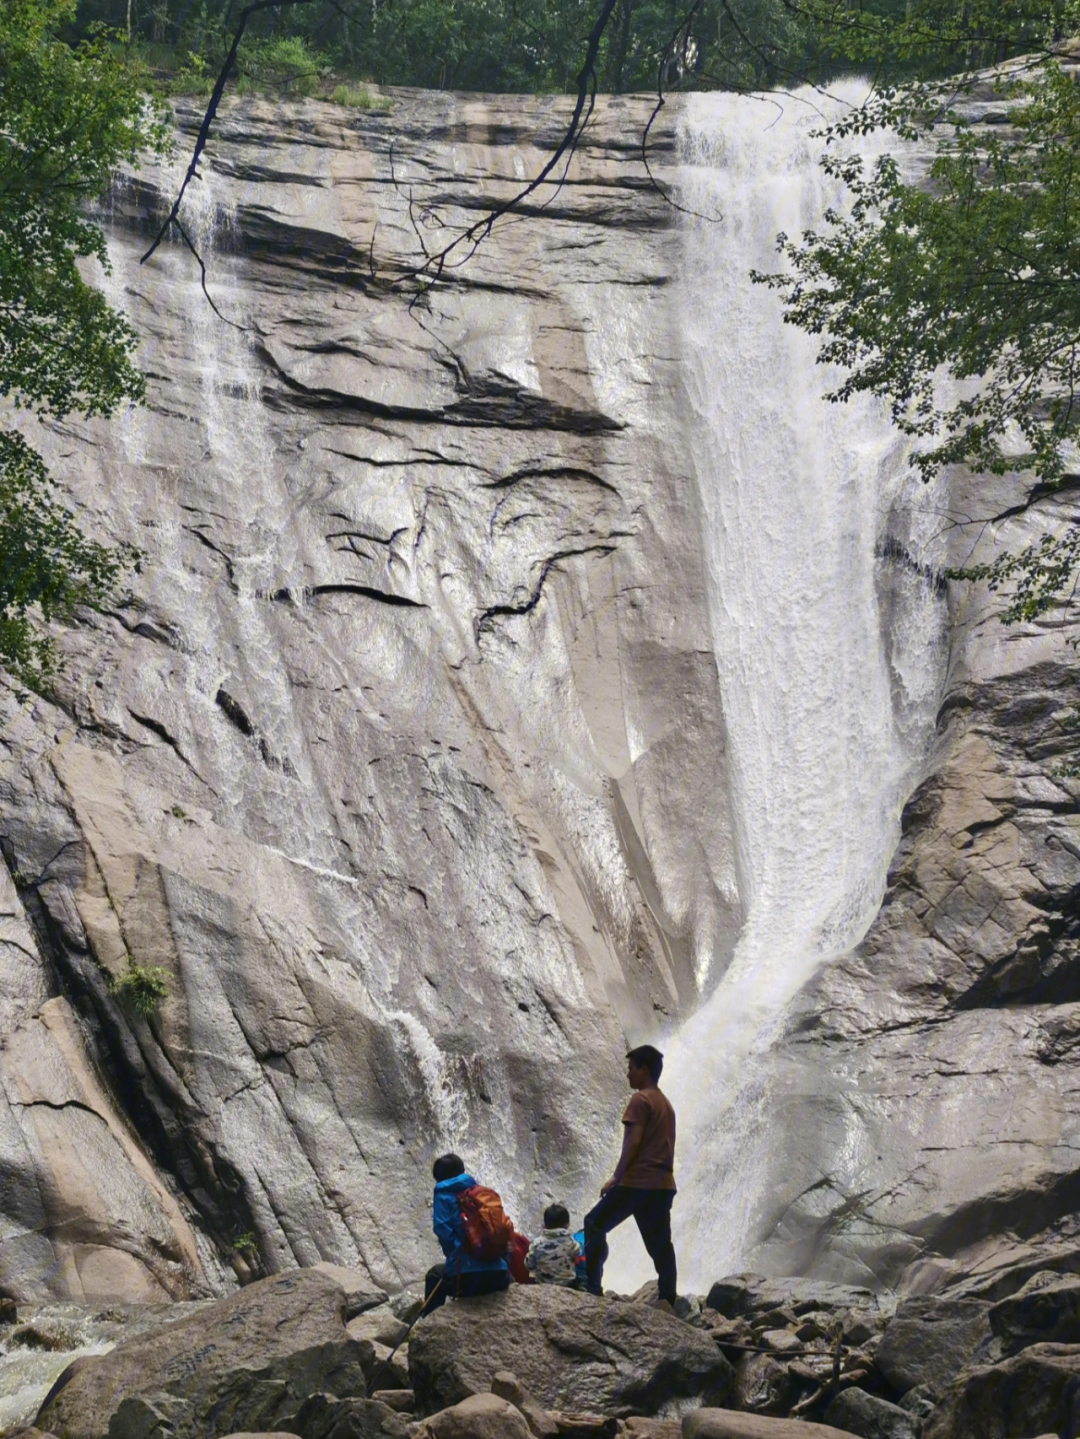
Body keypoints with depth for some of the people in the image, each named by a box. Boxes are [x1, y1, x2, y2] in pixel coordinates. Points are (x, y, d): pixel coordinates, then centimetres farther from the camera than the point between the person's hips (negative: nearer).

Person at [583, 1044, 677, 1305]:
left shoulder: (640, 1100, -6)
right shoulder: (666, 1103, 20)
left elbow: (633, 1141, -14)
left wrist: (616, 1176, -9)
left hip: (638, 1181, -8)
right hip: (663, 1183, 8)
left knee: (594, 1225, 0)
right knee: (660, 1244, 6)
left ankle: (592, 1287, -5)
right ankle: (668, 1301, 1)